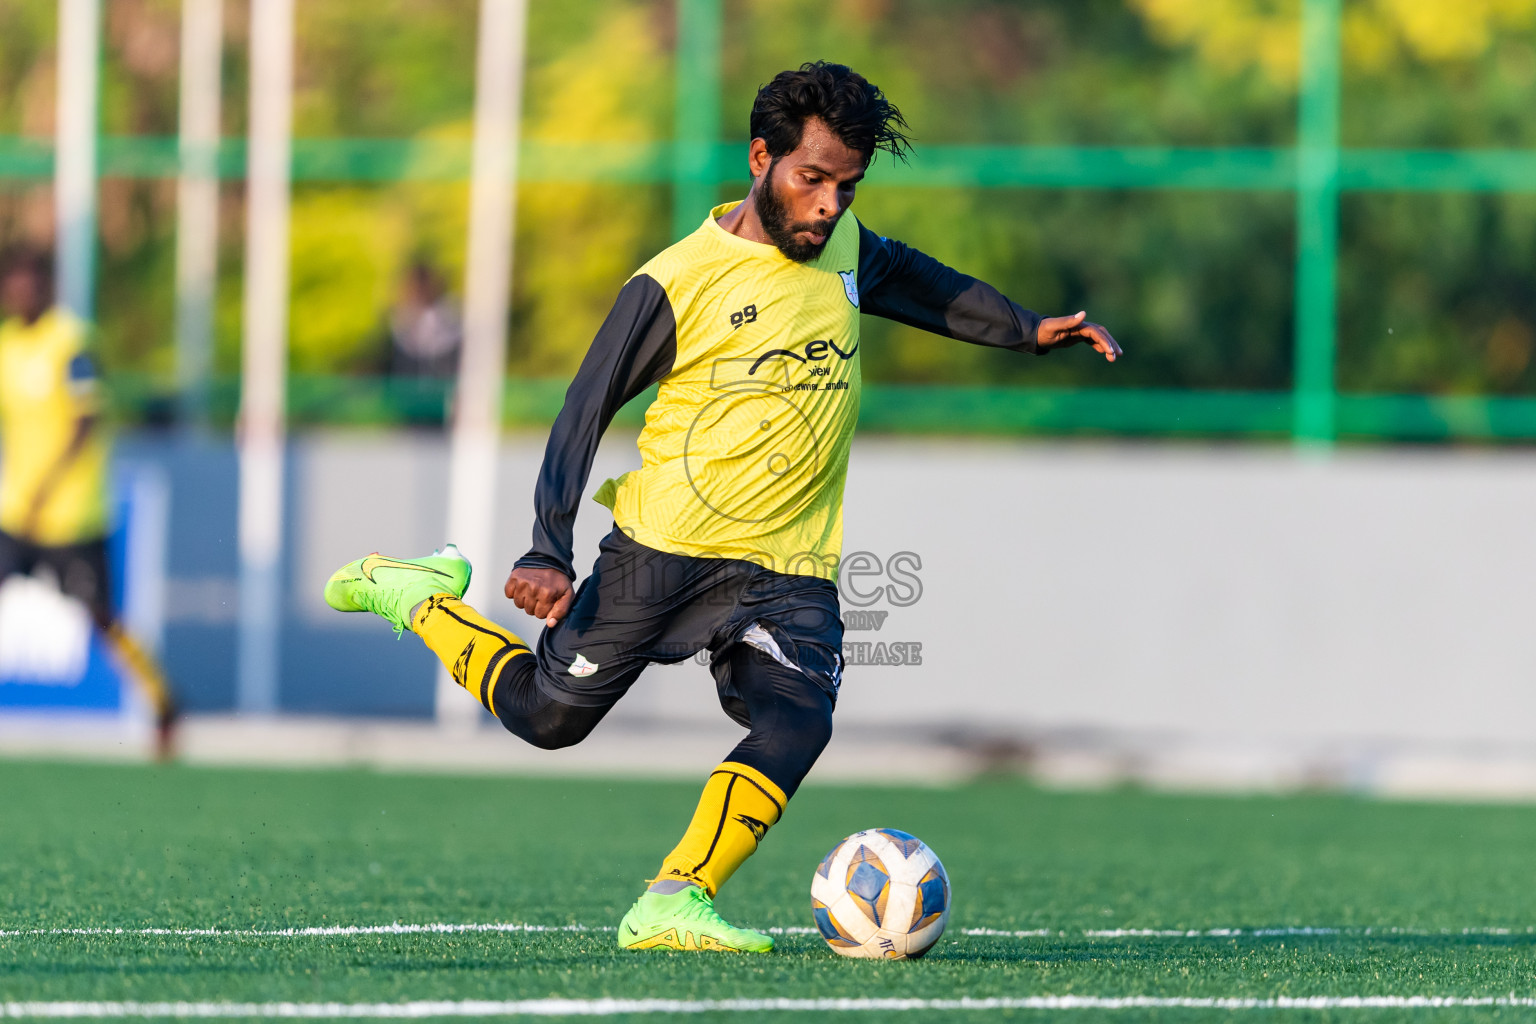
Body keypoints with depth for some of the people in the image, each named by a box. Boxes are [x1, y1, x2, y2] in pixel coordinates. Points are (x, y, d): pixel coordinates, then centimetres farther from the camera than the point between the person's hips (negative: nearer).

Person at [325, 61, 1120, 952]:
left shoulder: (843, 247, 6)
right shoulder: (677, 284, -12)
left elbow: (918, 282, 30)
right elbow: (586, 412, -8)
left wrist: (1027, 331, 24)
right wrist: (549, 553, -16)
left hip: (791, 566, 4)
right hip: (663, 544, -4)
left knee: (796, 724, -22)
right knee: (549, 717, 5)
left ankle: (672, 908, -24)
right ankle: (418, 595, 30)